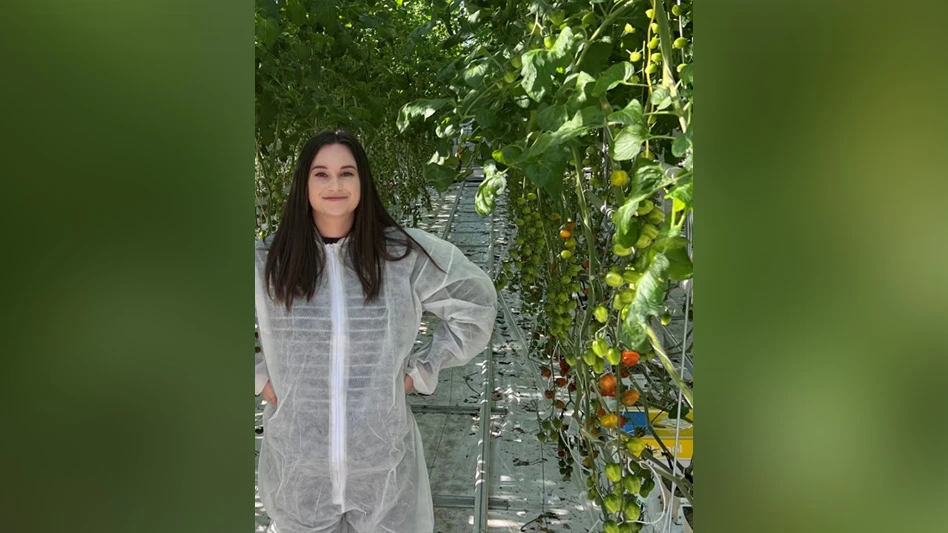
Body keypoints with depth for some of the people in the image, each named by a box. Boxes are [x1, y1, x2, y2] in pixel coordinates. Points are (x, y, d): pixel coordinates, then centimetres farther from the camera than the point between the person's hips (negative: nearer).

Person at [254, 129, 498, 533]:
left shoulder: (405, 253, -5)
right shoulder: (267, 261, -3)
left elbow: (476, 303, 4)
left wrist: (421, 370, 0)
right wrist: (259, 377, 1)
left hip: (383, 463, 0)